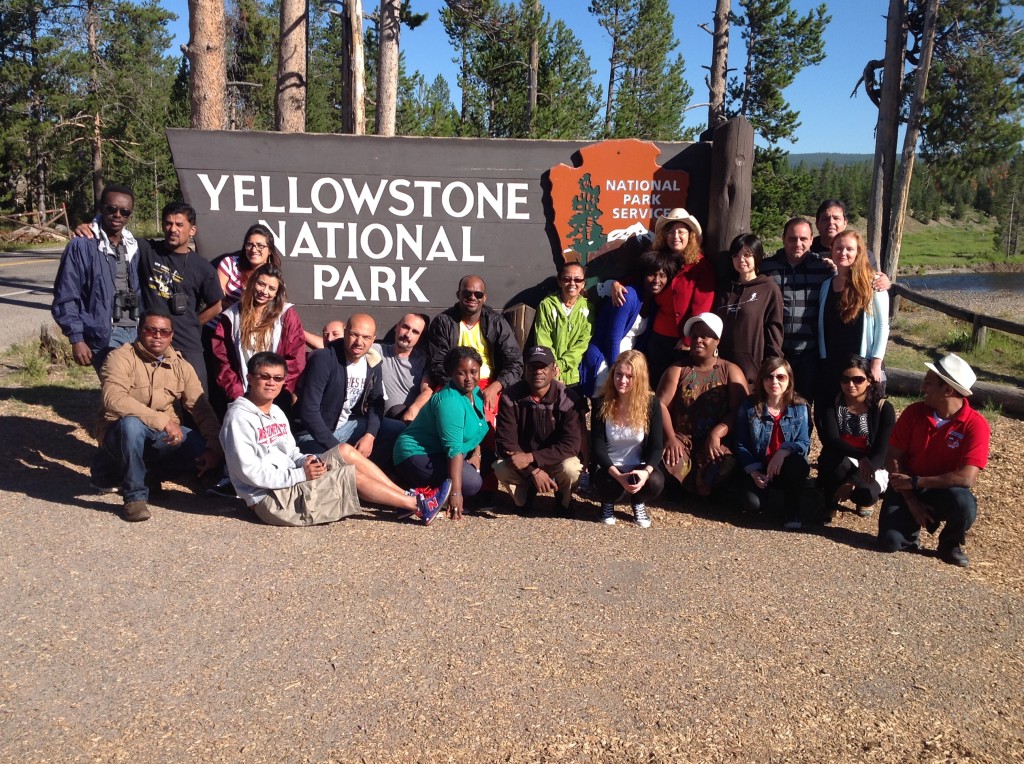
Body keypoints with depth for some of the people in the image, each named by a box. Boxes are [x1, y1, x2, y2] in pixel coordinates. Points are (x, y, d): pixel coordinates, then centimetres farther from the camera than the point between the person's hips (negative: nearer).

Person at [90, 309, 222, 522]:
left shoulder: (181, 366, 2)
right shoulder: (121, 358, -12)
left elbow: (202, 409, -3)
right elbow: (114, 399, -30)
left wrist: (215, 448, -17)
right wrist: (162, 420, -37)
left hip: (161, 439, 6)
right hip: (120, 433, -5)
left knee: (201, 448, -18)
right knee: (131, 423, -37)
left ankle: (115, 472, -2)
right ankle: (135, 495, -19)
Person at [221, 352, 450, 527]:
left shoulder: (276, 412, 14)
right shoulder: (240, 416, -15)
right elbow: (249, 471, -21)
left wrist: (305, 461, -6)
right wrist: (300, 474, -24)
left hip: (291, 483, 9)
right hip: (272, 499, -9)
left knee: (345, 451, -4)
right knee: (353, 474, -14)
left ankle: (407, 498, -4)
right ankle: (418, 505, -4)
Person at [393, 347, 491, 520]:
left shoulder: (476, 392, 5)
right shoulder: (449, 400, -23)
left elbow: (473, 430, 19)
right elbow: (454, 448, -32)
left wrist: (477, 454, 0)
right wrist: (456, 492, -36)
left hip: (440, 454, 10)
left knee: (490, 460, 0)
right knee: (471, 483, -27)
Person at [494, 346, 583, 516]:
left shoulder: (567, 399, -19)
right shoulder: (510, 398, -16)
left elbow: (571, 444, -24)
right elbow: (506, 442, -18)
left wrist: (531, 457, -32)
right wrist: (533, 471, -30)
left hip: (556, 459, -1)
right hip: (521, 458, 1)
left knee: (570, 468, -34)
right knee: (501, 469, -30)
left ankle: (564, 500, 4)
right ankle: (526, 490, 8)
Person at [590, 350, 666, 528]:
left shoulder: (651, 403, -9)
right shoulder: (602, 403, -11)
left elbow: (657, 446, -8)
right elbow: (597, 446, -12)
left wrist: (646, 471, -29)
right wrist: (618, 475, -28)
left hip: (639, 467, 1)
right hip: (608, 467, -1)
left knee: (655, 482, -32)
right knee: (611, 487, -35)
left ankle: (638, 503, 7)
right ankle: (608, 503, 7)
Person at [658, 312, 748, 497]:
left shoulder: (731, 371, 10)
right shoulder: (677, 370, 12)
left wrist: (716, 434, -21)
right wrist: (670, 438, -18)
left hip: (718, 441, 0)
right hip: (681, 438, 0)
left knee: (726, 466, -33)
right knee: (668, 461, -33)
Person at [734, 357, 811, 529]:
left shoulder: (800, 407, -2)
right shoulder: (749, 407, -3)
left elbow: (804, 442, -11)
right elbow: (741, 444, -4)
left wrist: (783, 451, -32)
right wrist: (754, 471, -17)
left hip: (788, 469, 0)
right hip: (759, 468, 0)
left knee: (797, 462, -36)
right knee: (752, 504, -27)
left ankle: (792, 511, -12)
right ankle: (774, 494, 12)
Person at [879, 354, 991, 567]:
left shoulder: (975, 425, -17)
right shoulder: (913, 412, -9)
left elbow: (967, 477, -26)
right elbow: (893, 458, -9)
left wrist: (915, 482, -24)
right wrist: (911, 500, -18)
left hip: (945, 491, -1)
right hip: (906, 487, 1)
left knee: (964, 504, -36)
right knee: (890, 542, -20)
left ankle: (950, 544, -1)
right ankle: (912, 526, 19)